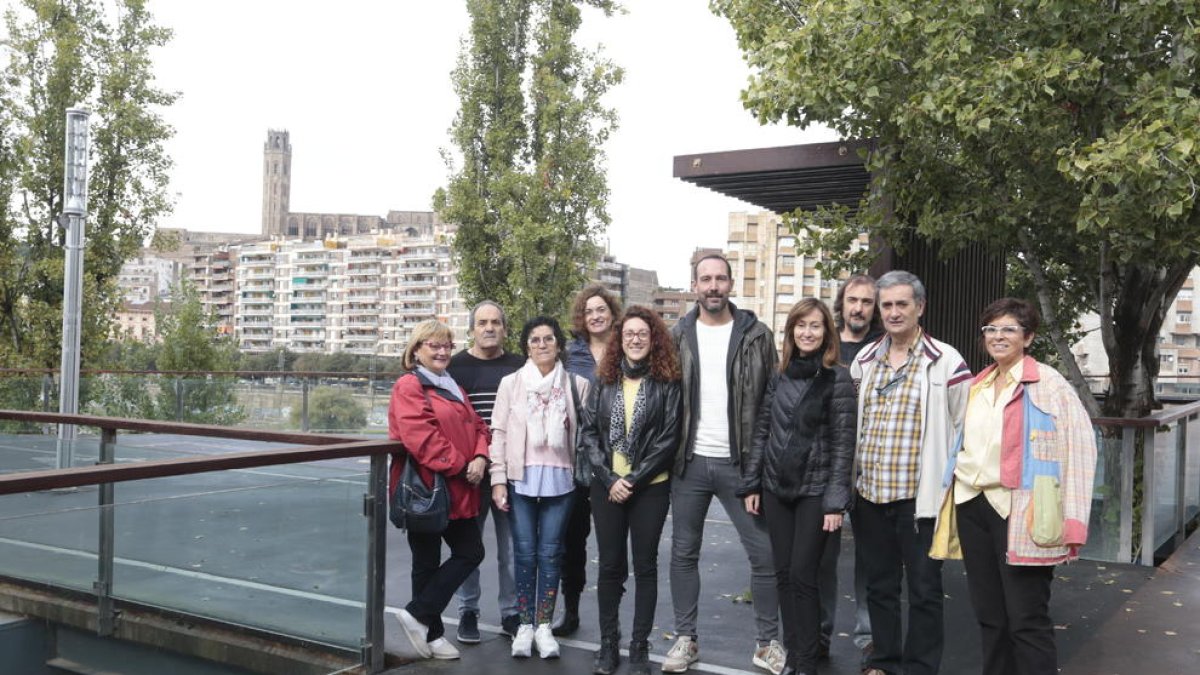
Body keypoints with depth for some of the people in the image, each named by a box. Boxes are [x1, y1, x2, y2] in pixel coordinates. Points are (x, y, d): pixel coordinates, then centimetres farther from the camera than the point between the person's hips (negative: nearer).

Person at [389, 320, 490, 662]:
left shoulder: (454, 388, 18)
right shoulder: (409, 387, -9)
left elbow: (476, 427, 14)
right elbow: (422, 437, -21)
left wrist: (480, 458, -7)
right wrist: (460, 467, -17)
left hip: (459, 492, 8)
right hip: (426, 489, -8)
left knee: (471, 553, 7)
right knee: (427, 562, 1)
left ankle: (420, 616, 15)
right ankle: (429, 629, 14)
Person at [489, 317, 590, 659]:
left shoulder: (577, 385, 4)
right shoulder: (511, 383, 4)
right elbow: (499, 433, 2)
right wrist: (498, 480, -3)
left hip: (560, 479, 0)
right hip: (521, 479, 0)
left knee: (550, 553, 4)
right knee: (525, 553, 3)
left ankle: (544, 626, 14)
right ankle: (525, 625, 15)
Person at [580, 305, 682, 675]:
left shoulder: (666, 384, -3)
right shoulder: (603, 383, 5)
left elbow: (668, 439, -8)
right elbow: (589, 433, 2)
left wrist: (634, 480, -13)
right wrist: (609, 478, -10)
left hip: (650, 488, -2)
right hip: (607, 487, 2)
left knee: (645, 566, 5)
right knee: (610, 565, 8)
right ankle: (608, 643, 19)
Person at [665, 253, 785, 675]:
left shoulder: (756, 335, -1)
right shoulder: (678, 336, 4)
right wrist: (668, 452, 1)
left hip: (740, 463, -1)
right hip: (690, 462, 2)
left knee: (764, 553, 3)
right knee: (683, 553, 9)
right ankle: (685, 638, 23)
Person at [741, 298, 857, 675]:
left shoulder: (838, 378, -7)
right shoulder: (779, 376, 7)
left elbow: (843, 443, -10)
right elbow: (762, 431, 9)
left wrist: (835, 501, -14)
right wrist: (751, 484, 5)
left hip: (814, 491, -5)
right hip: (776, 488, 5)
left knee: (803, 576, -3)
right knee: (784, 574, 10)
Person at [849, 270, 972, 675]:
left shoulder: (945, 361, -6)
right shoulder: (865, 358, 9)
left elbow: (967, 426, -4)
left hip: (920, 496, -5)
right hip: (870, 494, 5)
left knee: (924, 588, 6)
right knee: (879, 585, 15)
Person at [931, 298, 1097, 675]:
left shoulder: (1048, 384, -6)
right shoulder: (977, 386, 13)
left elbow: (1080, 450, -12)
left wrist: (1071, 524, -18)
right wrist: (954, 493, 14)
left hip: (1017, 511, -6)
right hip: (971, 506, 6)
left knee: (1026, 621, -2)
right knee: (988, 615, 15)